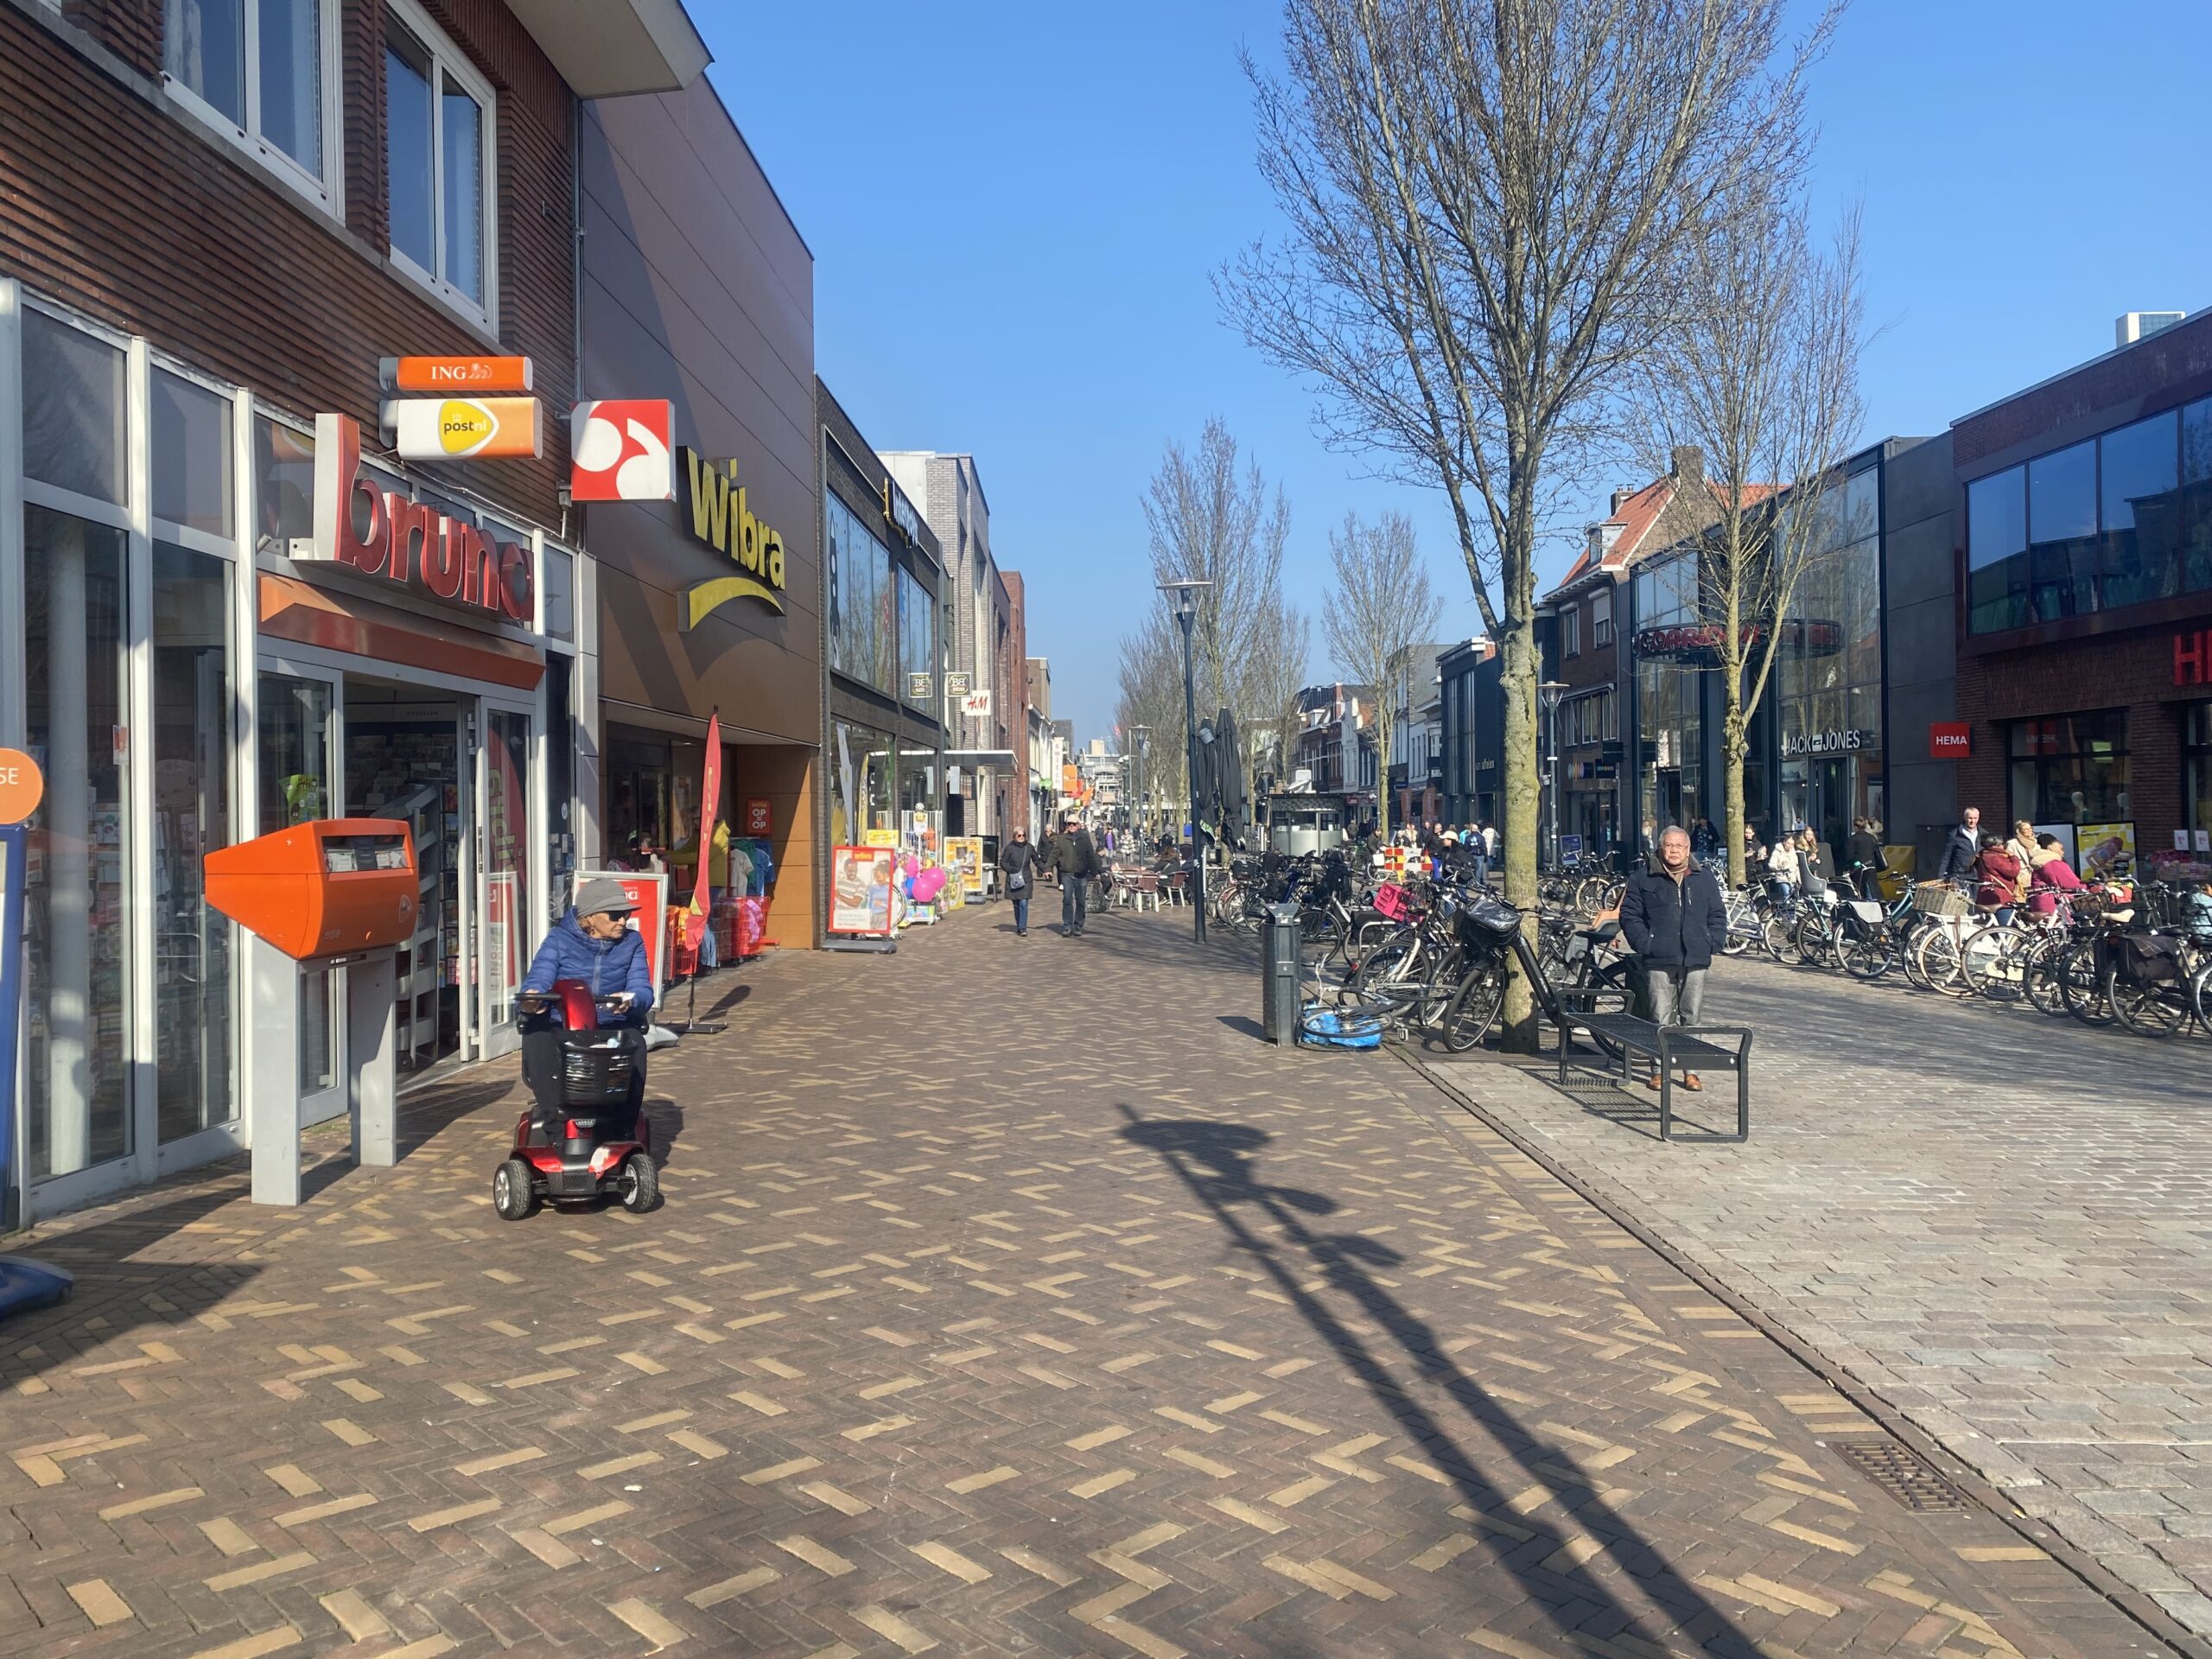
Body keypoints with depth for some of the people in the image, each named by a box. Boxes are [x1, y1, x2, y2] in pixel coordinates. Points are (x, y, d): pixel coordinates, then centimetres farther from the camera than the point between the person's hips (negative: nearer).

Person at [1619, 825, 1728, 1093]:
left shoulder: (1703, 877, 12)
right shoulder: (1643, 877, 3)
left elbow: (1717, 915, 16)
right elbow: (1629, 914, 3)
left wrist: (1712, 943, 3)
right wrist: (1644, 944, -7)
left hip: (1696, 960, 3)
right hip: (1659, 960, -2)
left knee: (1691, 1017, 6)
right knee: (1660, 1019, -2)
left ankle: (1690, 1071, 13)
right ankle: (1658, 1070, 5)